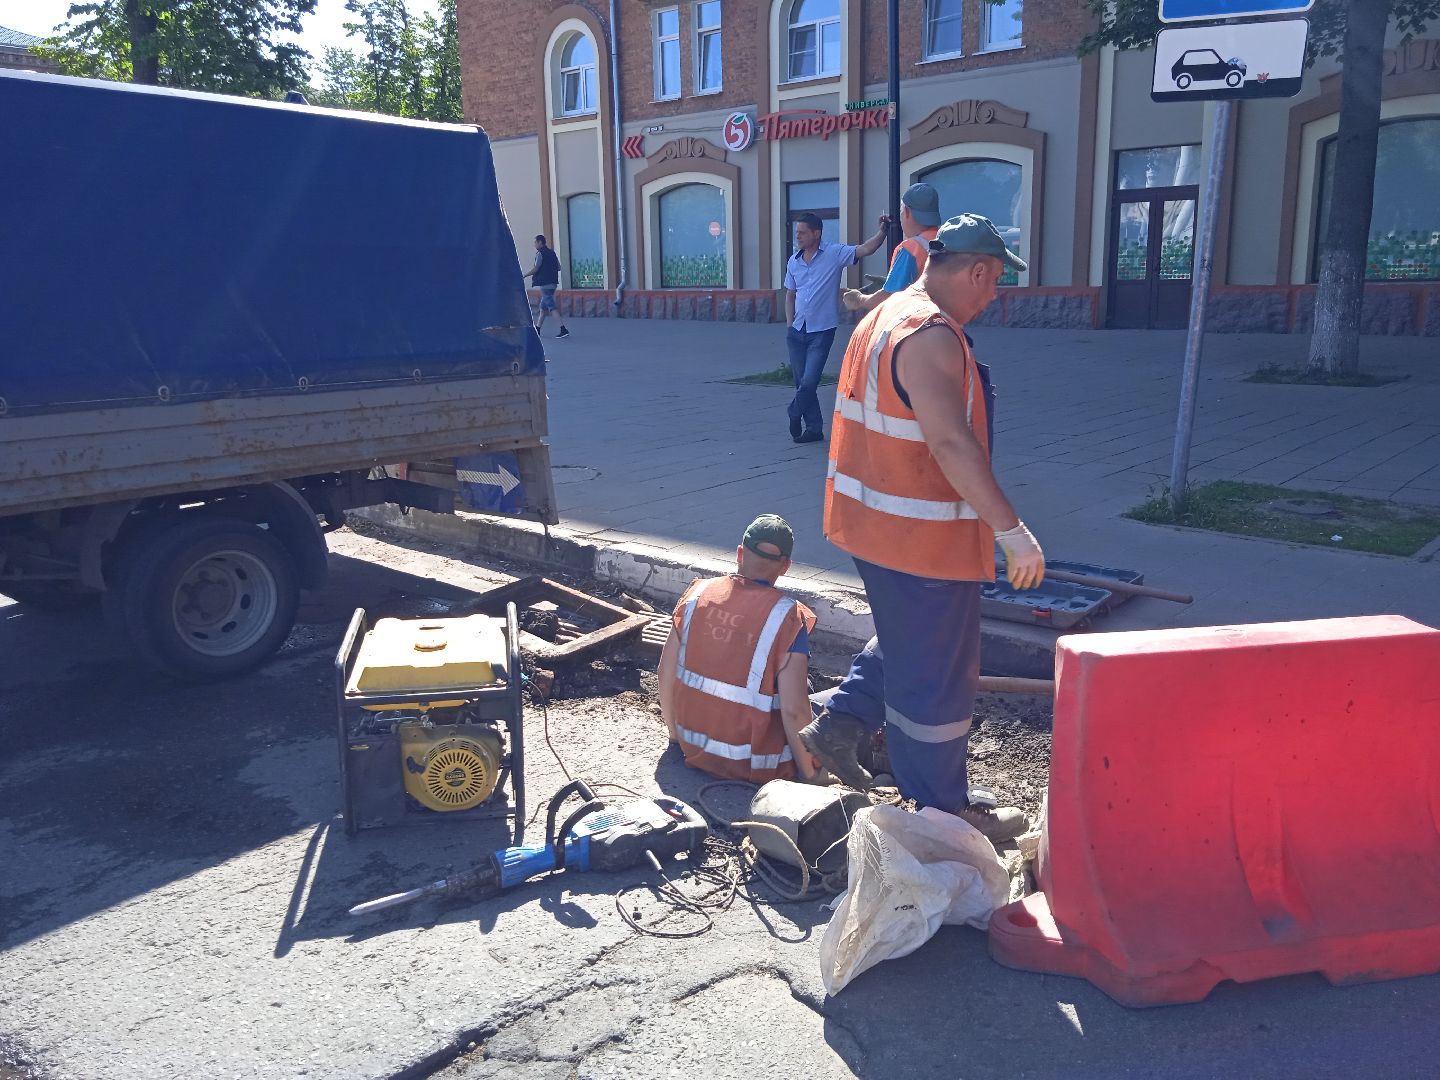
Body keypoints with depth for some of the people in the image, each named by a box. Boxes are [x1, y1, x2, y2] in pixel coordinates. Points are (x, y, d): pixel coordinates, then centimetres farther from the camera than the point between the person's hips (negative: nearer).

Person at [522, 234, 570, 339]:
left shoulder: (540, 253, -10)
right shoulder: (552, 252, 14)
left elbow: (535, 269, -15)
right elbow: (558, 268, 15)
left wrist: (524, 275, -4)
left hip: (545, 284, -9)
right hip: (552, 283, 9)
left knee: (551, 307, -10)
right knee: (543, 307, 15)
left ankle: (563, 330, -17)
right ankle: (537, 329, 22)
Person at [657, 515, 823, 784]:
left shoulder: (697, 594, -6)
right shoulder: (788, 617, -19)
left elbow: (665, 673, 0)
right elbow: (793, 711, -21)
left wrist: (675, 732, 18)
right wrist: (808, 776, -5)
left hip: (693, 750, 4)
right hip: (754, 765, -4)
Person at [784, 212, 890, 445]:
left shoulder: (834, 254, -5)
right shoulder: (793, 261, 9)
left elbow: (866, 249, -13)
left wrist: (883, 231, -30)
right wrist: (789, 325, 8)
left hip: (822, 331, -5)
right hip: (797, 331, 5)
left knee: (809, 382, -11)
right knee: (802, 383, 7)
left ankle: (795, 415, 17)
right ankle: (814, 428, 19)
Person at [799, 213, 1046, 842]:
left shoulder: (885, 316, 11)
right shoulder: (932, 336, -22)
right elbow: (951, 444, -32)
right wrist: (1012, 531, -32)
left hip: (872, 519, 10)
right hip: (923, 534, -10)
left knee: (907, 643, 28)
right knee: (938, 672, 5)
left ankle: (836, 730, 32)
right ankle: (941, 813, 21)